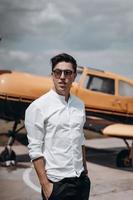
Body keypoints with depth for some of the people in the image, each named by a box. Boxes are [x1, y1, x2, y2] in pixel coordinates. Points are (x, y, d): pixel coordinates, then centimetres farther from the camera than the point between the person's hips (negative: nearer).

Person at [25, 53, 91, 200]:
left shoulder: (79, 105, 6)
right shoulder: (38, 107, -11)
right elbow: (35, 150, -12)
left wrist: (85, 171, 13)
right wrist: (45, 184, -15)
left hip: (82, 180, 5)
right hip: (57, 183, -5)